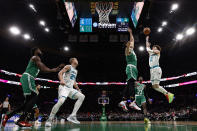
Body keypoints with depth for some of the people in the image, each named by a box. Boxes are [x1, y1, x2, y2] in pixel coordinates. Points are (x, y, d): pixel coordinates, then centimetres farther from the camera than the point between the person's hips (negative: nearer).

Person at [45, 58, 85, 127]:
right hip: (64, 87, -8)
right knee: (61, 101, -28)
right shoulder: (68, 66, 1)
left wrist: (78, 89, 31)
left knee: (82, 96, -8)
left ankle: (72, 116, -13)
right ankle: (49, 120, -11)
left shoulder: (75, 71, 23)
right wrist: (61, 80, -32)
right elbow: (60, 73, -12)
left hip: (70, 88, 8)